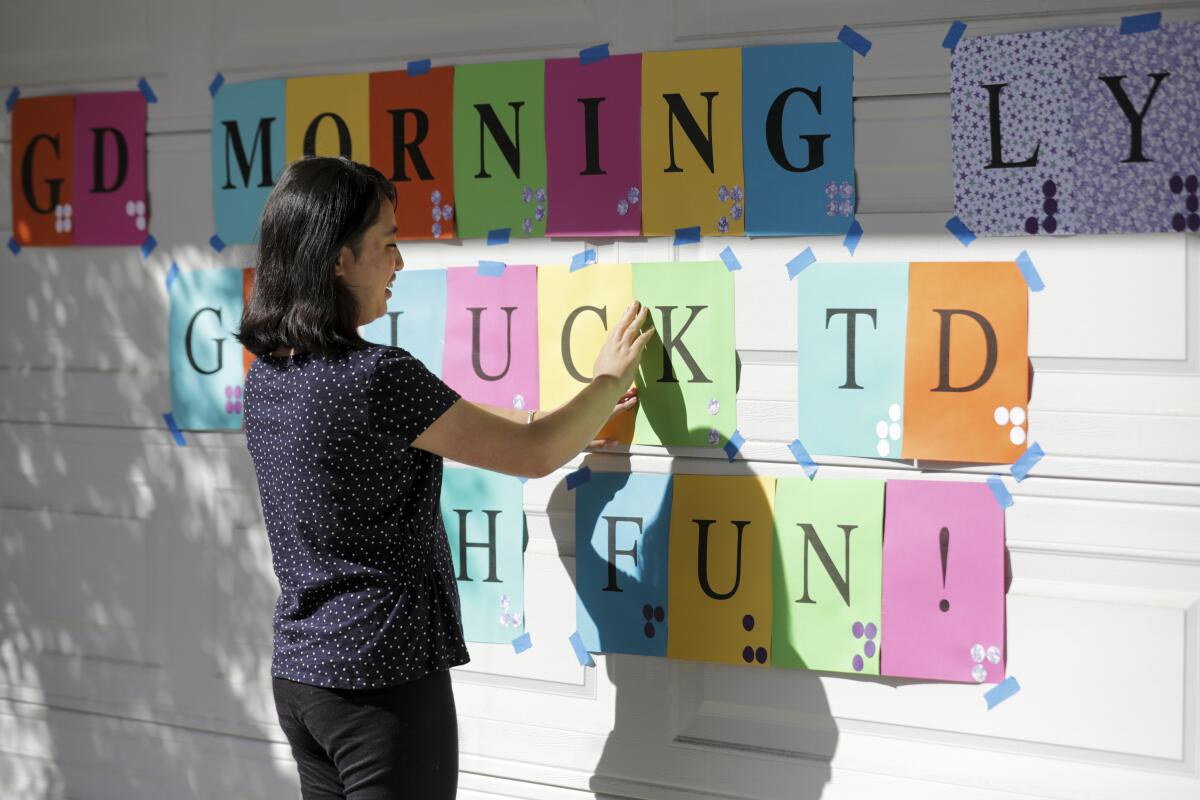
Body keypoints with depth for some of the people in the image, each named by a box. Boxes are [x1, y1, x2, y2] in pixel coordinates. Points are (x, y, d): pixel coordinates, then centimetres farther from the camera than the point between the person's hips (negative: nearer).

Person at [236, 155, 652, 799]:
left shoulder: (267, 375, 5)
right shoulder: (374, 378, -21)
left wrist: (573, 418, 19)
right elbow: (535, 456, -12)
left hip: (297, 674, 8)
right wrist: (609, 377, 5)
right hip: (385, 679, -8)